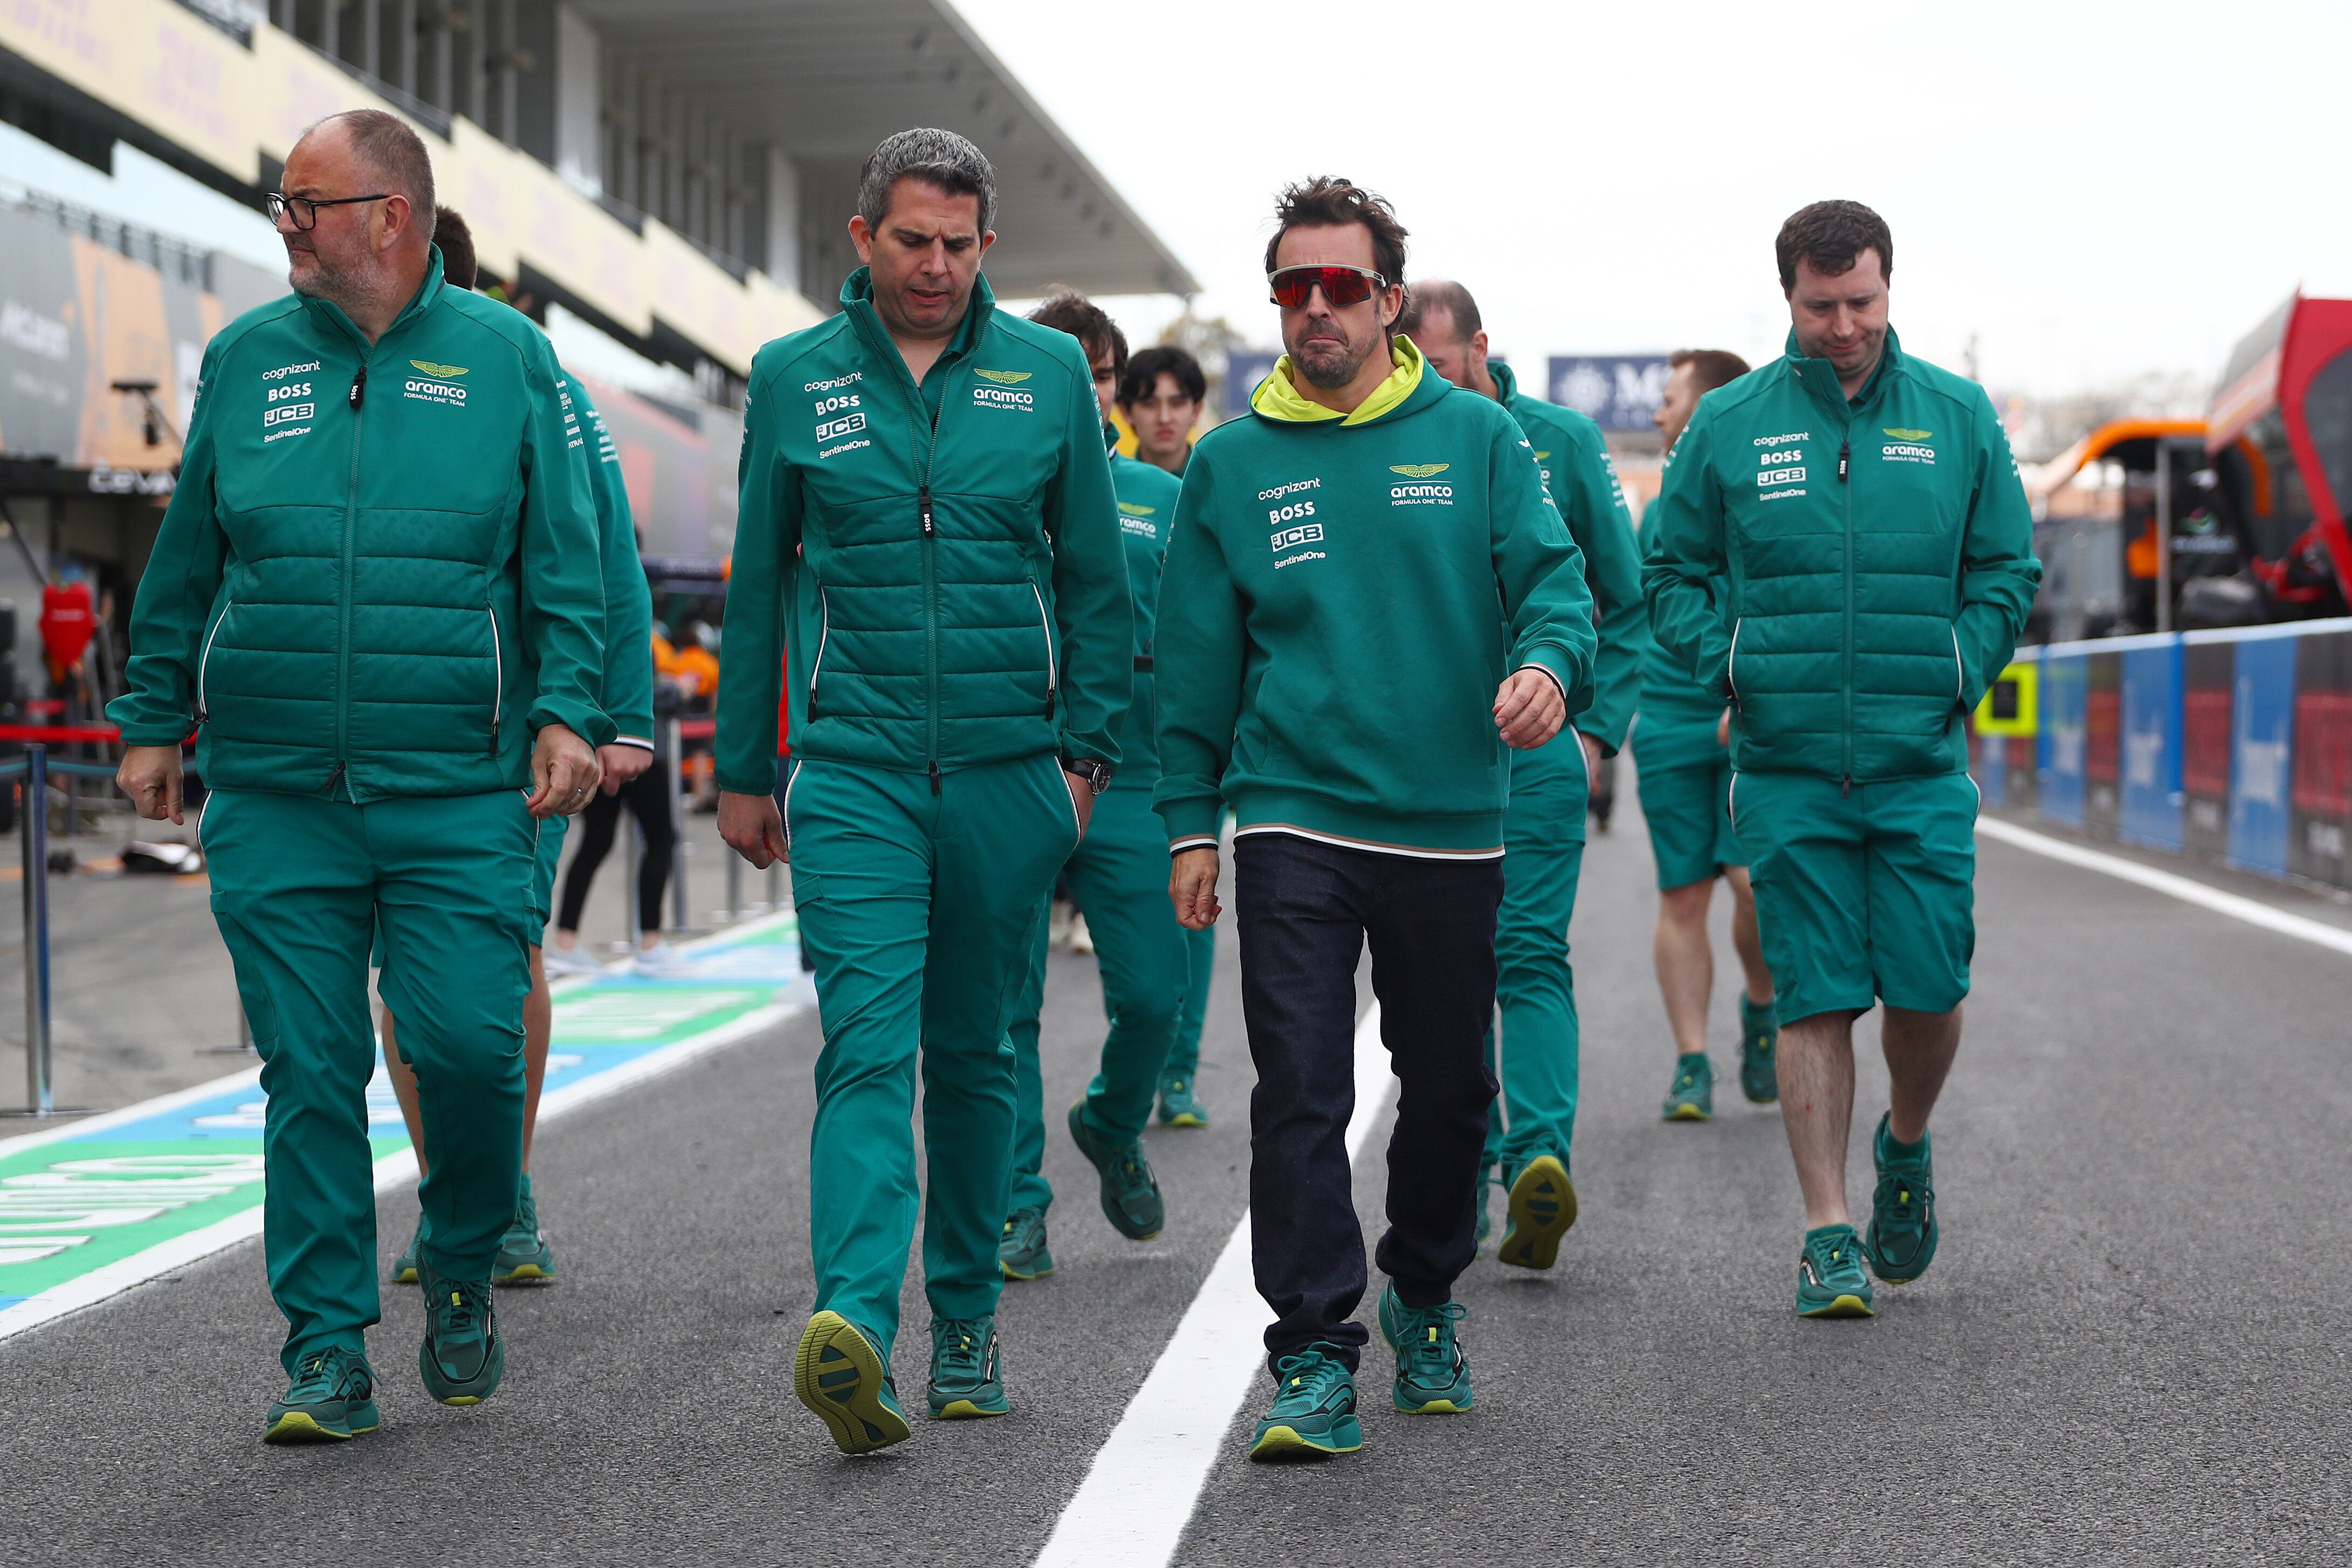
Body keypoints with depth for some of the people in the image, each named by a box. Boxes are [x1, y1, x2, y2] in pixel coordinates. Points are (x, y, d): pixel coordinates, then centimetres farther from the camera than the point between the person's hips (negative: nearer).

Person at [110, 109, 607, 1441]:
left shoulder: (506, 357, 4)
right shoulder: (246, 359, 10)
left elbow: (567, 563, 4)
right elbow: (185, 563, 16)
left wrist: (569, 710, -7)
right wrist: (155, 720, 14)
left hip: (460, 792, -2)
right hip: (273, 794, 2)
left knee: (471, 1043, -8)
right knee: (310, 1070, 1)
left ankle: (464, 1277, 21)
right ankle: (329, 1353, 10)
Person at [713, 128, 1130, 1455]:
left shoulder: (1050, 374, 5)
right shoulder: (795, 380, 5)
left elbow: (1097, 580, 10)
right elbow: (758, 586, 11)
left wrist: (1088, 749, 3)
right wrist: (744, 771, 12)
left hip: (1007, 771, 1)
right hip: (852, 765, -1)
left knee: (975, 1052, 11)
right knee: (868, 1043, -15)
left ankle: (968, 1319, 23)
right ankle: (857, 1325, -26)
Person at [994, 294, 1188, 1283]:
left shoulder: (1159, 498, 12)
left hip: (1126, 781, 2)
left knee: (1152, 992, 0)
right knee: (1008, 1003, 0)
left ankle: (1114, 1128, 31)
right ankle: (1018, 1209, 10)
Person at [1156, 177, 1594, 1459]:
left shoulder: (1476, 438, 4)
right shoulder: (1230, 463, 6)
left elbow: (1551, 576, -1)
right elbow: (1198, 659, 8)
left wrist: (1547, 660, -24)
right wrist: (1189, 821, 4)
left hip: (1451, 824, 1)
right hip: (1292, 820, -1)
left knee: (1449, 1089, 12)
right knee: (1300, 1091, -8)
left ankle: (1423, 1301, 34)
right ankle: (1315, 1358, -4)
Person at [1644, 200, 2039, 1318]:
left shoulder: (1959, 418, 6)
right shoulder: (1728, 425, 3)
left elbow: (2007, 570, 11)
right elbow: (1670, 572, 10)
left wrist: (1953, 678, 0)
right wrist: (1732, 670, -4)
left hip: (1922, 767, 1)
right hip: (1786, 769, -1)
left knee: (1927, 989, -1)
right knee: (1815, 999, -1)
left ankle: (1906, 1148, 30)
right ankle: (1829, 1235, 6)